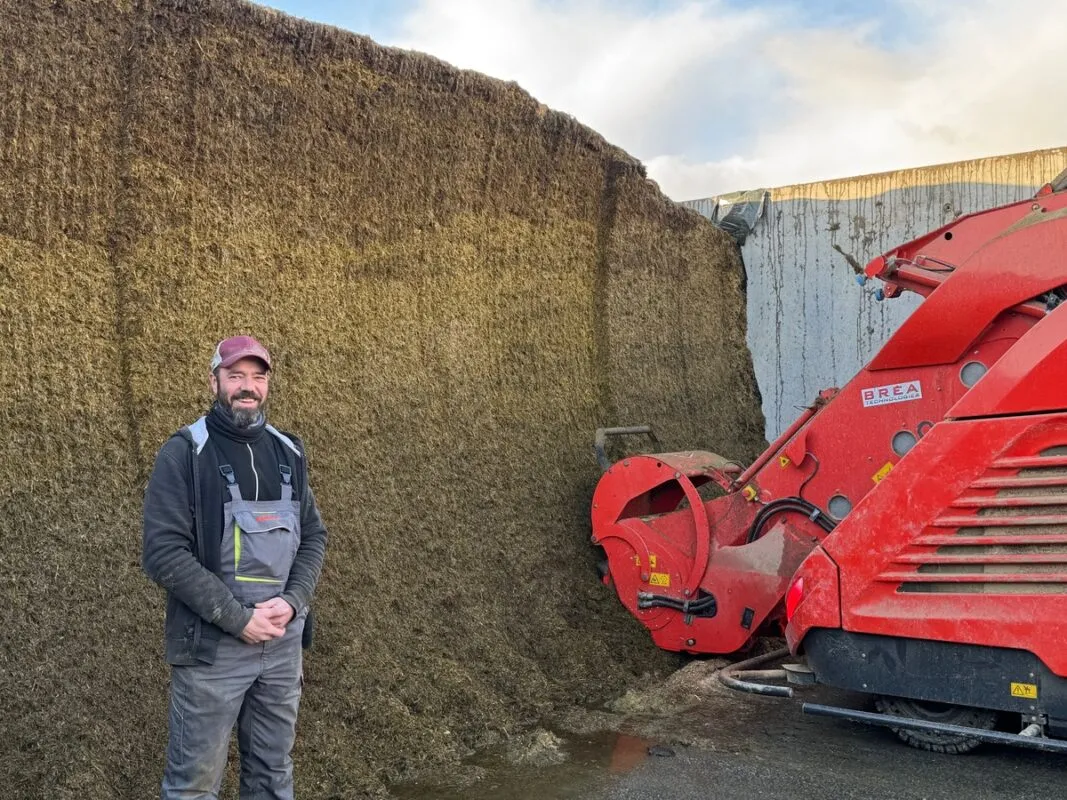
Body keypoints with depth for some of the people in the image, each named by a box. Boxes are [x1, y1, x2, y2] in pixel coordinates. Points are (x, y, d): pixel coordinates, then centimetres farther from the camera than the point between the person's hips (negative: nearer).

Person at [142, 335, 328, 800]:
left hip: (283, 642, 5)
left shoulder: (287, 452, 8)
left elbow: (313, 535, 10)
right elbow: (163, 553, -15)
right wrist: (237, 618, -18)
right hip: (210, 646, -5)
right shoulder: (185, 452, -8)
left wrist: (292, 601, -8)